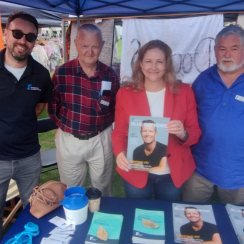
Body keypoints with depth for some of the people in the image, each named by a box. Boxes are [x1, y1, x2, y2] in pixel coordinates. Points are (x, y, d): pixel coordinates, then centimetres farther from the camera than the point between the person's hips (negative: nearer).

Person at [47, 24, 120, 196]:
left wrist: (102, 124, 0)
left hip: (101, 140, 1)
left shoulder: (110, 75, -5)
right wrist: (66, 125, 1)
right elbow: (52, 106, 0)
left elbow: (116, 107, 7)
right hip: (69, 140, 0)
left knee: (103, 190, 21)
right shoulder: (62, 73, -9)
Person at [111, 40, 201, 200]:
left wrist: (183, 134, -24)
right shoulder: (125, 93, -5)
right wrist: (120, 153, -20)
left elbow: (195, 133, -2)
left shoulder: (184, 92, -4)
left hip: (173, 173, 1)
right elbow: (119, 132, 0)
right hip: (136, 172, 0)